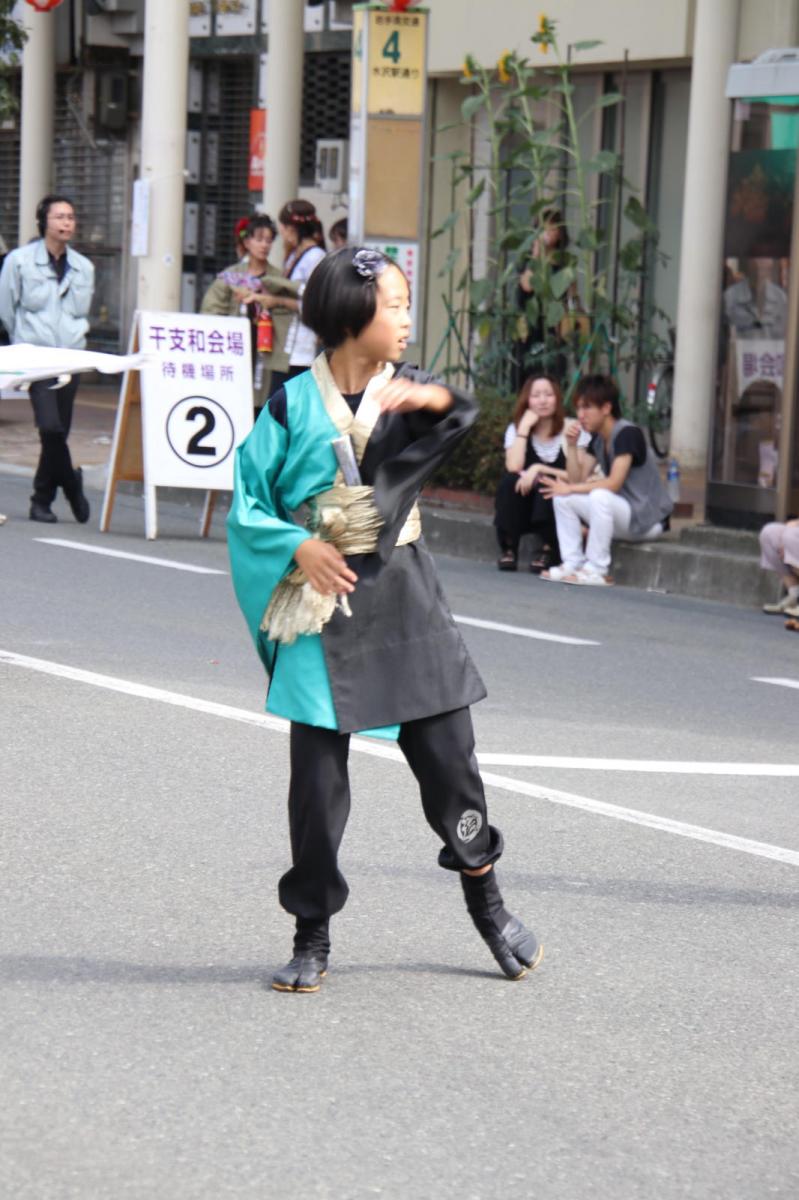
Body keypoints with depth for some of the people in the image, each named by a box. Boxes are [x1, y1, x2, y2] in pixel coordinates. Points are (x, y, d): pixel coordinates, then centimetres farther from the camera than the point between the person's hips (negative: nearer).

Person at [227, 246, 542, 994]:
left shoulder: (408, 394, 4)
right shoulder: (295, 405, -3)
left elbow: (463, 420, -17)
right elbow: (247, 503, -1)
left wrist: (440, 400, -38)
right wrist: (297, 546, -16)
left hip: (402, 598, 2)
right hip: (322, 602, -2)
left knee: (448, 756, 3)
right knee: (317, 777, 0)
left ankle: (486, 904, 23)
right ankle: (312, 936, 12)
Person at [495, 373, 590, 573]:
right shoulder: (516, 429, 0)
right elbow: (513, 467, -19)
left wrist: (539, 469, -25)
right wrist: (524, 428, -17)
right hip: (523, 510, 2)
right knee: (510, 480, -26)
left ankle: (547, 550, -18)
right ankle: (508, 549, -15)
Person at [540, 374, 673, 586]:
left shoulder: (628, 434, -18)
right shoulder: (597, 439, 9)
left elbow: (614, 483, -26)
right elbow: (577, 480, 4)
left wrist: (570, 488, -20)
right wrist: (571, 445, -8)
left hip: (648, 519, -9)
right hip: (620, 513, 9)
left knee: (599, 496, -36)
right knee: (562, 498, -2)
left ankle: (596, 571, -27)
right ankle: (573, 563, -4)